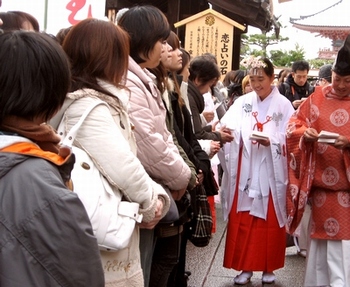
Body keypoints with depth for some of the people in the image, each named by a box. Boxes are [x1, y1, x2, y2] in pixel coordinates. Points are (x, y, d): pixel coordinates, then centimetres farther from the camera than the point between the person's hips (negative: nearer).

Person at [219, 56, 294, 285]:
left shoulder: (283, 105, -1)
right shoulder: (242, 102, 5)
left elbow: (290, 139, -5)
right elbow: (228, 128, -7)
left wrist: (271, 141, -21)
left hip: (271, 173, -2)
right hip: (246, 171, 2)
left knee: (270, 221, 6)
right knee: (242, 219, 4)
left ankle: (268, 268, 19)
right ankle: (245, 267, 15)